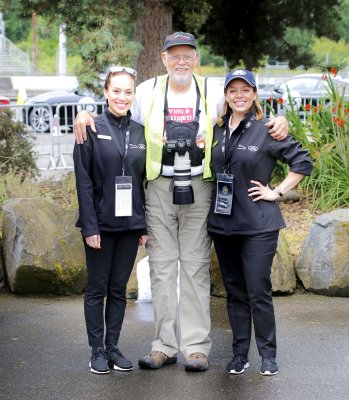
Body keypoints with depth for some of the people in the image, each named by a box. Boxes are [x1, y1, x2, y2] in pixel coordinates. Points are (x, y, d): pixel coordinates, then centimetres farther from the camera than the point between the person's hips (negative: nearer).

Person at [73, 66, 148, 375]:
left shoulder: (141, 133, 8)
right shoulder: (92, 129, -4)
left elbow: (146, 181, 10)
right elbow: (83, 181, -7)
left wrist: (145, 224, 6)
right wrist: (90, 226, -13)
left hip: (130, 223, 4)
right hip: (101, 223, -3)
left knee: (119, 288, 9)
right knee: (97, 288, 4)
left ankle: (113, 347, 17)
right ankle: (97, 350, 11)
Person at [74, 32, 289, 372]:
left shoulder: (212, 92, 8)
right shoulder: (147, 91, 7)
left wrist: (278, 123, -1)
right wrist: (84, 116, -2)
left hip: (199, 189, 0)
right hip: (159, 187, 1)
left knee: (196, 267, 1)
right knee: (162, 265, 2)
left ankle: (196, 346, 4)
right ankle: (165, 344, 9)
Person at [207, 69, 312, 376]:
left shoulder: (267, 130, -6)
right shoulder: (217, 131, 9)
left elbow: (303, 161, -5)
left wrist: (278, 192, -7)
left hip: (258, 224, -5)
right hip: (223, 223, 5)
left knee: (258, 291, -5)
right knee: (235, 292, 10)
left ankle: (268, 355, 8)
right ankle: (239, 354, 18)